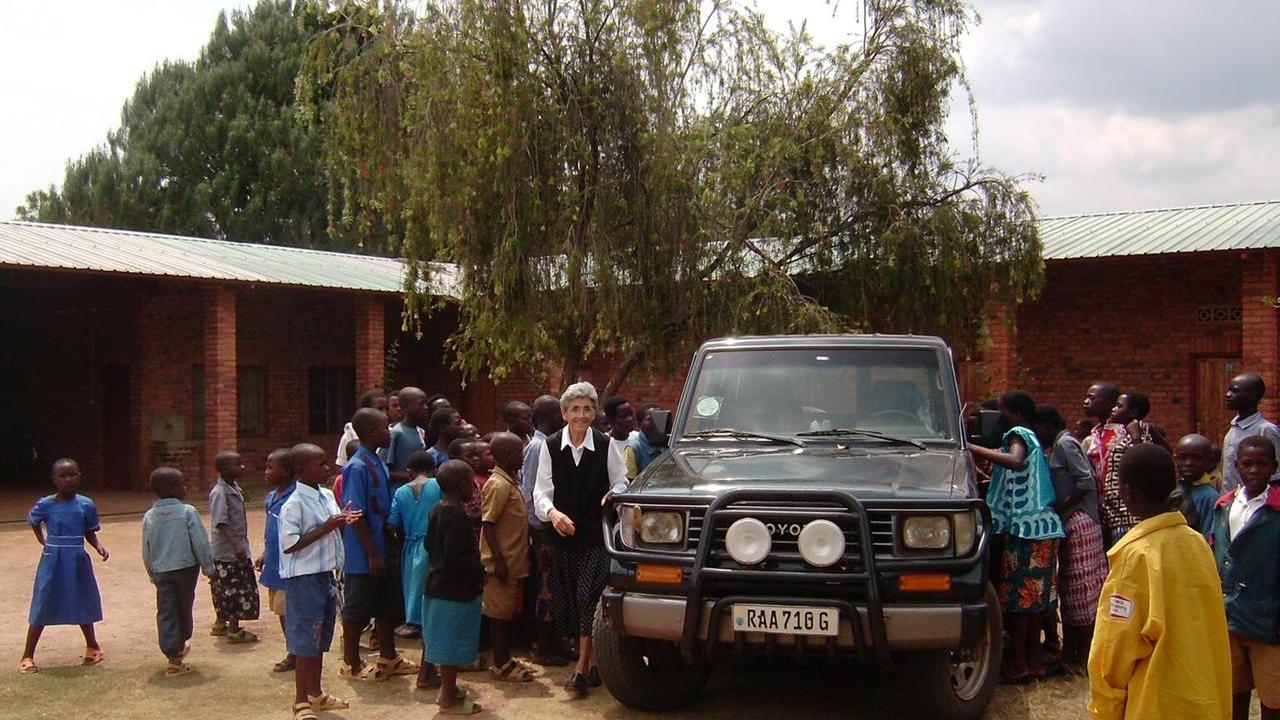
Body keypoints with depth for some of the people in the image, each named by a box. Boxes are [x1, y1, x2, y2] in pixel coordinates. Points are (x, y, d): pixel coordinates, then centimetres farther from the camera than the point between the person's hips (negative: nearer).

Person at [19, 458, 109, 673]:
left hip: (78, 561, 2)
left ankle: (92, 647, 32)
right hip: (53, 561, -1)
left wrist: (99, 546, -12)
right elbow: (34, 522, 13)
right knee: (43, 607, 1)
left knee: (82, 604, 14)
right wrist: (43, 541, 4)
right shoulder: (45, 505, -8)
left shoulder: (86, 505, -5)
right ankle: (28, 656, 10)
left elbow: (90, 533, 4)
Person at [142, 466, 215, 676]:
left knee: (166, 613, 4)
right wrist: (208, 568, -3)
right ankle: (181, 644, 36)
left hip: (161, 571, 2)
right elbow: (201, 543, -12)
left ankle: (173, 655, -2)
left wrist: (153, 575, 17)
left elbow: (146, 550, 5)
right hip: (186, 567, -2)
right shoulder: (187, 512, -13)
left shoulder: (149, 516, -1)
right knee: (184, 608, 17)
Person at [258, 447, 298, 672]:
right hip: (274, 565, 9)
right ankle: (293, 654, 27)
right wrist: (264, 554, 20)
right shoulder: (272, 496, 9)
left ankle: (296, 655, 14)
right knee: (281, 610, 16)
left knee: (288, 611, 0)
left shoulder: (294, 497, -21)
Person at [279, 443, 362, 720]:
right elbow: (289, 545, -21)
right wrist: (325, 528, -23)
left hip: (326, 575, 8)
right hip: (304, 578, -8)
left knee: (320, 638, 18)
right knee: (306, 642, -2)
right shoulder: (294, 505, -17)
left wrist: (342, 523, -1)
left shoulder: (327, 496, 7)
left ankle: (315, 693, 31)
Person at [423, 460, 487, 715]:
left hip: (439, 585, 9)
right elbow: (455, 559, -26)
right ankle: (450, 700, 9)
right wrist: (479, 572, -13)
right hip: (455, 590, -9)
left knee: (446, 643, 19)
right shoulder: (457, 516, -23)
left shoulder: (437, 510, 6)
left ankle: (448, 689, 30)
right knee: (453, 644, 0)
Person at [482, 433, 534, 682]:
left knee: (508, 611, 15)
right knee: (499, 612, 0)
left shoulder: (511, 481, 11)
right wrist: (499, 560, -23)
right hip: (503, 562, -9)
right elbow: (487, 524, -21)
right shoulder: (498, 485, -17)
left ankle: (506, 659, 24)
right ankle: (501, 665, 7)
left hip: (514, 560, 9)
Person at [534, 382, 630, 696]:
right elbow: (541, 491, -1)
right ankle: (591, 662, 24)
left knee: (588, 593, -15)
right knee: (567, 598, 7)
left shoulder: (605, 445, -4)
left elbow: (621, 482, 6)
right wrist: (553, 513, -20)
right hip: (563, 532, 3)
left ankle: (583, 669, -9)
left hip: (597, 533, -3)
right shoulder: (550, 446, -2)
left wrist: (613, 496, -16)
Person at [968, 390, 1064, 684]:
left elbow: (1015, 461, -29)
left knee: (1016, 594, -3)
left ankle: (1018, 662, 0)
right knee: (1034, 594, 12)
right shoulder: (1032, 438, 20)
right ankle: (1034, 660, 18)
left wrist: (972, 448, -30)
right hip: (1044, 525, 9)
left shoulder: (1018, 434, -8)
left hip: (1024, 527, -9)